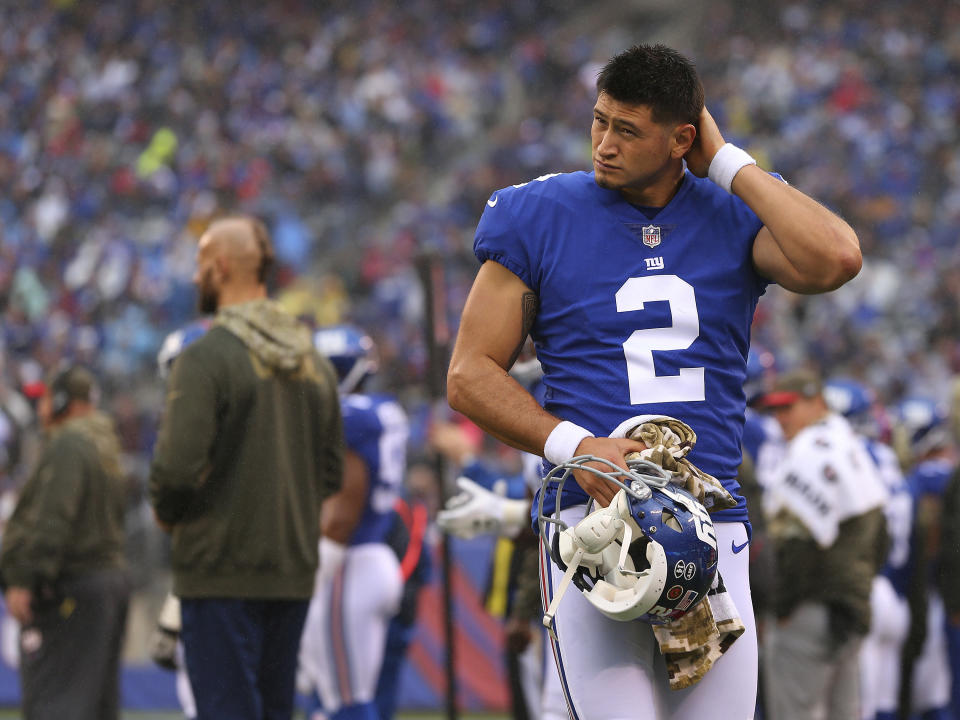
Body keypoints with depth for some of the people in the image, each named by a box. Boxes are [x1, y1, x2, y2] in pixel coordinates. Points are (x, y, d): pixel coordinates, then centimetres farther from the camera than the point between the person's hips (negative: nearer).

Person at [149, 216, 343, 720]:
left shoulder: (206, 357, -12)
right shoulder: (315, 365, 12)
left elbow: (177, 465, -19)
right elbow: (331, 475, 16)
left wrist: (167, 513, 0)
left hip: (222, 570, -7)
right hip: (294, 569, 7)